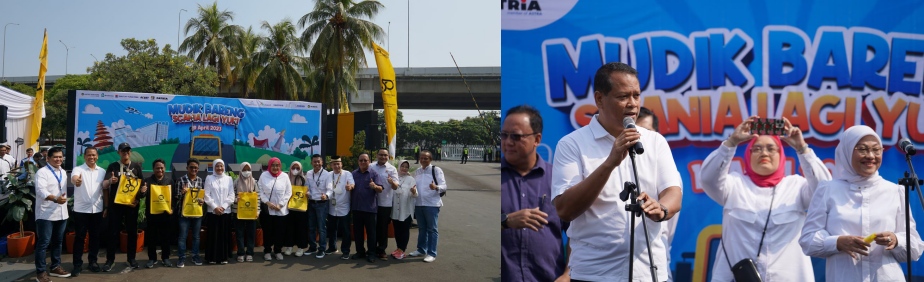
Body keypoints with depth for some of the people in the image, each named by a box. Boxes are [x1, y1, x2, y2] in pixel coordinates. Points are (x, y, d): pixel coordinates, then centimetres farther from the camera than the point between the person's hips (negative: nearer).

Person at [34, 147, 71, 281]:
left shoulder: (63, 172, 14)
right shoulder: (42, 172, -9)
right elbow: (40, 190, -23)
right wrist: (55, 199, -38)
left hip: (61, 213, 7)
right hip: (46, 214, -7)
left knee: (58, 241, 15)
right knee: (43, 243, -4)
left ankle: (55, 267, 26)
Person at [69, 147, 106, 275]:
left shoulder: (102, 171, 7)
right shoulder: (78, 169, -7)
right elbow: (74, 177, -29)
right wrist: (76, 180, -52)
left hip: (97, 210, 4)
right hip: (81, 210, -3)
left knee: (95, 236, 11)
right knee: (80, 237, 2)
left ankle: (93, 261, 23)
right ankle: (77, 264, 9)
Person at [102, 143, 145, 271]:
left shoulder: (136, 166, 8)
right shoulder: (112, 167, 4)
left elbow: (141, 184, 11)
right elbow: (104, 185, -6)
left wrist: (142, 190, -11)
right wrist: (110, 181, -28)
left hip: (131, 204, 1)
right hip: (115, 204, -1)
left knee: (132, 231, 6)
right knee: (113, 232, 0)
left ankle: (131, 258, 17)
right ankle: (110, 259, 8)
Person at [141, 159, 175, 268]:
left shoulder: (169, 181, 8)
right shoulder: (148, 180, 4)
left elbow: (174, 196, 5)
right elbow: (142, 196, -3)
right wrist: (142, 192, -26)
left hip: (166, 213, 1)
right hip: (151, 213, -1)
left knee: (165, 236, 6)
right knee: (151, 237, 5)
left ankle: (165, 258, 15)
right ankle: (152, 258, 14)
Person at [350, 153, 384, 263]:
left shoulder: (374, 174, 0)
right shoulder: (353, 174, 12)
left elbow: (380, 189, -8)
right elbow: (350, 188, 17)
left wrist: (375, 186, -30)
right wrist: (348, 188, -6)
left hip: (370, 208, -4)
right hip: (356, 207, 4)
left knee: (371, 231, 1)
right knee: (357, 231, 10)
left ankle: (371, 253, 8)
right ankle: (360, 251, 21)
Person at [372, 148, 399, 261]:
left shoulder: (392, 169, -1)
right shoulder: (371, 167, 5)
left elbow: (396, 187, -10)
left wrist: (392, 182, -32)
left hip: (386, 203, -2)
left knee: (383, 228, 4)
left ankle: (382, 250, 14)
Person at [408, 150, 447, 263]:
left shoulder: (436, 170, -2)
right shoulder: (417, 172, 17)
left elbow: (443, 186, -9)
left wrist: (436, 187, -28)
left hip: (432, 204, -6)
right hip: (418, 203, 6)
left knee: (432, 229, -2)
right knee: (421, 228, 15)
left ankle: (432, 253, 2)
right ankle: (421, 250, 26)